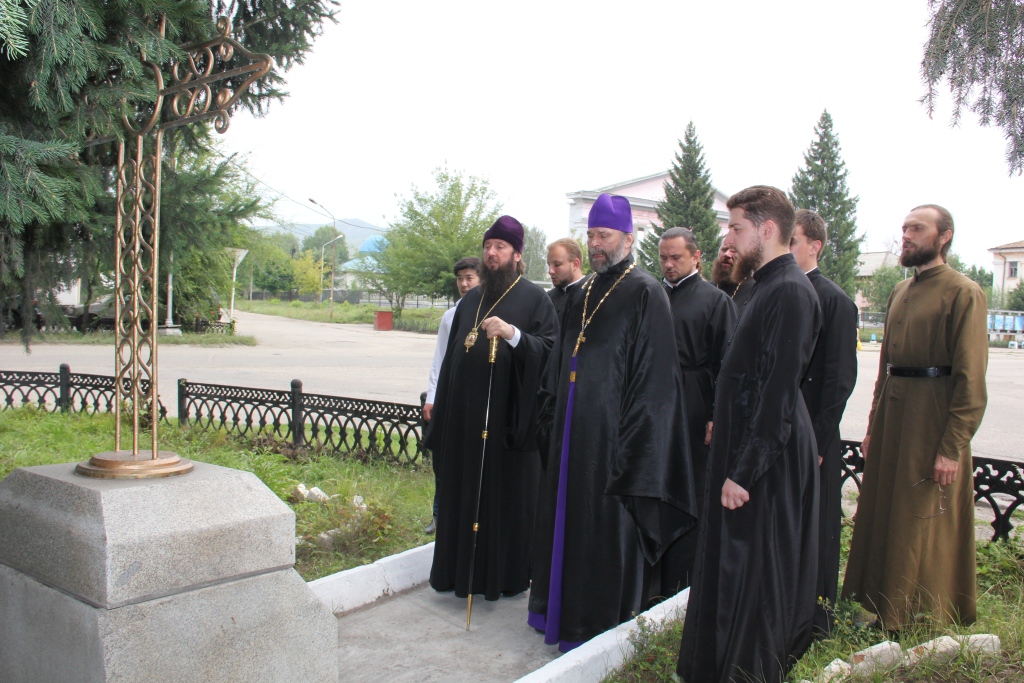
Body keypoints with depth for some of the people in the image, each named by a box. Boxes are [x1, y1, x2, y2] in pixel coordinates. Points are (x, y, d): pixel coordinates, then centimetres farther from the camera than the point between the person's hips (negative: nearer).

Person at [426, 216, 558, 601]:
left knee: (506, 494, 2)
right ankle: (461, 570, 23)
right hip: (465, 417, 6)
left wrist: (513, 334, -29)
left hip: (508, 418, -6)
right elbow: (451, 356, 17)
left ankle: (505, 574, 16)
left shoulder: (534, 299, -2)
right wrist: (442, 414, 15)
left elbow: (550, 350, -13)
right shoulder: (471, 300, 16)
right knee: (462, 493, 10)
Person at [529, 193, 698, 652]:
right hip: (571, 428, 8)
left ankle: (601, 621, 19)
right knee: (564, 518, 15)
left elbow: (653, 373, -14)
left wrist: (630, 440, -17)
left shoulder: (645, 293, -9)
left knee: (606, 527, 3)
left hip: (612, 432, -7)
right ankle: (561, 609, 32)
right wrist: (550, 416, 12)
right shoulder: (584, 293, 14)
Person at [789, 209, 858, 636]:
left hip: (811, 439, -6)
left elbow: (840, 378, -12)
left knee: (814, 530, 7)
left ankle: (815, 620, 23)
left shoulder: (834, 301, -9)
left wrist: (817, 441, -15)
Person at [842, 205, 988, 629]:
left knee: (925, 526, 3)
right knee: (882, 517, 14)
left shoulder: (964, 293, -9)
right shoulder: (900, 293, 14)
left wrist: (953, 447, -17)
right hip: (892, 415, 7)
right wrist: (873, 427, 14)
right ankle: (886, 610, 29)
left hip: (933, 422, -7)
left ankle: (925, 621, 21)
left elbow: (970, 378, -13)